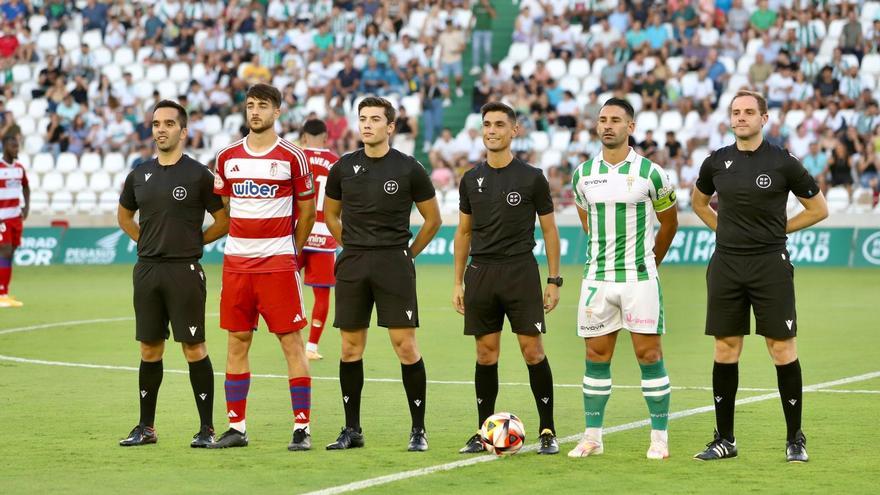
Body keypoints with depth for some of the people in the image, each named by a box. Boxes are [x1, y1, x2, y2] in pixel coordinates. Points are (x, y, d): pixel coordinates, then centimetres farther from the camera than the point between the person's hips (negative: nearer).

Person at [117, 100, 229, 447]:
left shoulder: (198, 175, -4)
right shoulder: (139, 175, 10)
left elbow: (224, 221, 0)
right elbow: (124, 216, 26)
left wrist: (192, 242, 0)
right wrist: (148, 240, 13)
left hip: (184, 271, -5)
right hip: (147, 271, 5)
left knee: (194, 348, -4)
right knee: (149, 349, 9)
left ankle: (207, 428, 2)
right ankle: (146, 427, 17)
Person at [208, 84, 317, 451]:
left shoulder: (292, 157, -1)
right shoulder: (227, 157, 8)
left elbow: (307, 211, 7)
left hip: (278, 264, -4)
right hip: (236, 264, 4)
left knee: (292, 342, -4)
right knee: (237, 342, 6)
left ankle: (302, 427, -1)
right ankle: (236, 427, 12)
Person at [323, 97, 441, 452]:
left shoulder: (408, 169, -2)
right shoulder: (344, 168, 6)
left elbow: (433, 219, 7)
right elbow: (330, 214, 21)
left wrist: (407, 253, 5)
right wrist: (354, 248, 13)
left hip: (394, 264, -3)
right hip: (352, 266, 3)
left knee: (406, 345, -7)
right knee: (351, 348, 5)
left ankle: (418, 430, 1)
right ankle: (352, 429, 14)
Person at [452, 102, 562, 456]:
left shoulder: (532, 178, -1)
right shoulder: (472, 180, 10)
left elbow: (549, 229, 3)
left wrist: (554, 280, -2)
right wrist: (458, 282, 11)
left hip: (521, 271, -3)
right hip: (481, 272, 3)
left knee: (532, 351, -6)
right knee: (486, 354, 5)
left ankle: (547, 431, 2)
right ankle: (483, 432, 11)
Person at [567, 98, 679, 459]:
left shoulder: (650, 173, -3)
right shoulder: (583, 174, 6)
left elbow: (669, 223, 10)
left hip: (640, 279, -3)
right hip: (597, 278, 3)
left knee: (649, 354, -2)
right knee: (596, 355, 5)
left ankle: (659, 437, 4)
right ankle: (592, 437, 12)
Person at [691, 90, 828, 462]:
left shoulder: (783, 163, -4)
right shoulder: (717, 162, 6)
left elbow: (818, 208, 6)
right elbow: (698, 201, 26)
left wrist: (779, 228, 1)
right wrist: (724, 228, 12)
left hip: (770, 264, -3)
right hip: (726, 264, 3)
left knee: (783, 349, -3)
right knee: (726, 351, 5)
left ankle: (795, 439, 5)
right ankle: (724, 439, 13)